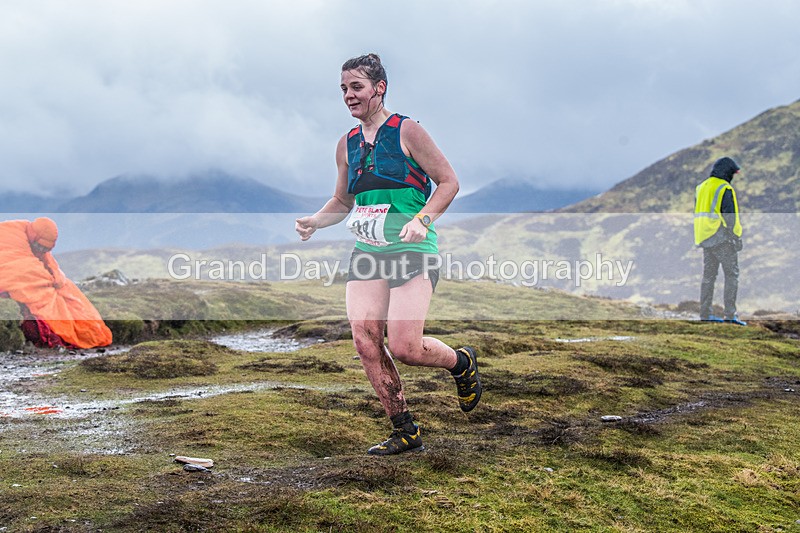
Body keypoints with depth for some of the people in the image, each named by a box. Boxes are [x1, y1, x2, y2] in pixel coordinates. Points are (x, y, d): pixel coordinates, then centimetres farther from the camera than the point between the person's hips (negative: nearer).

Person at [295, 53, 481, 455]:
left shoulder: (406, 132, -3)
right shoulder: (347, 144, 14)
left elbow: (448, 182, -3)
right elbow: (343, 201, 25)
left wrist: (422, 219, -18)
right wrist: (314, 222, 5)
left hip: (412, 252, -6)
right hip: (366, 254, 6)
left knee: (403, 348, -15)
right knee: (365, 343, -7)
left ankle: (462, 363, 19)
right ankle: (404, 432, 7)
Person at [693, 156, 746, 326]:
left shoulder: (701, 187, 14)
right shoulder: (725, 189, -11)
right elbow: (730, 215, -15)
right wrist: (736, 237, -9)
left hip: (705, 238, 8)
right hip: (722, 239, -7)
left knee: (709, 275, 11)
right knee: (732, 275, -3)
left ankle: (705, 313, 11)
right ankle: (730, 314, -8)